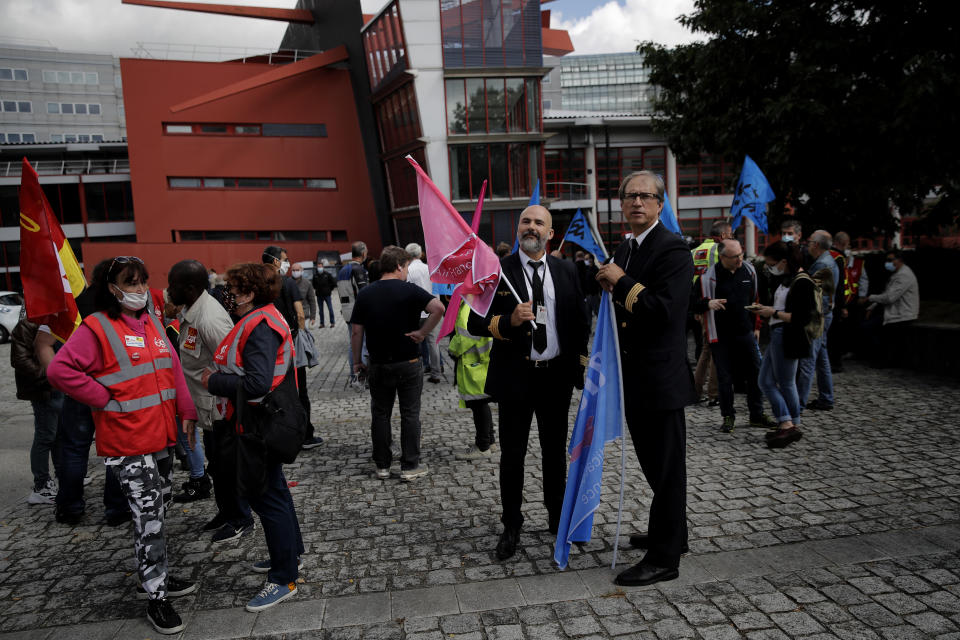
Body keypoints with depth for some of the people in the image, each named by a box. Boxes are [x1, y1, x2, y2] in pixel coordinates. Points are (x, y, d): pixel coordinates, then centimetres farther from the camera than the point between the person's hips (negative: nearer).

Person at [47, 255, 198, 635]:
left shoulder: (151, 324, 11)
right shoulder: (96, 328, -10)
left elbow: (173, 369, 14)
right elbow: (60, 370, -17)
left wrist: (185, 412, 10)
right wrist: (106, 399, -16)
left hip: (161, 436, 7)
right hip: (127, 443, -7)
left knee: (153, 513, 19)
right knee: (149, 517, -4)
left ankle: (155, 576, 34)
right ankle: (155, 598, 9)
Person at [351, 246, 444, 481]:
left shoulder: (365, 294, 1)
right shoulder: (409, 290, -9)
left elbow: (356, 331, 2)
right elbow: (438, 308, -25)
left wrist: (357, 361, 11)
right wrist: (422, 333, -15)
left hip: (378, 365, 3)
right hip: (408, 363, -3)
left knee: (380, 414, 13)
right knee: (410, 414, 6)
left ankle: (382, 465, 20)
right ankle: (410, 466, 11)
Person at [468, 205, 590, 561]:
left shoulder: (566, 271, 5)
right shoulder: (497, 271, -5)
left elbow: (581, 319, 12)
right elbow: (475, 323, -8)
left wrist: (580, 358, 2)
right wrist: (510, 321, -25)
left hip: (557, 374, 3)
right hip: (516, 376, -3)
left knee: (555, 451, 17)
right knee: (512, 455, 6)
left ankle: (557, 518, 36)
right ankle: (511, 528, 22)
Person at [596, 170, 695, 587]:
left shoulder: (672, 249, -14)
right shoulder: (624, 250, 14)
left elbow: (666, 310, -26)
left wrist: (622, 282, -18)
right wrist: (610, 285, 4)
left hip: (660, 378, -9)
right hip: (635, 379, 9)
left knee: (666, 467, 2)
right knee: (654, 464, 22)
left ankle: (664, 558, 14)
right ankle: (669, 534, 40)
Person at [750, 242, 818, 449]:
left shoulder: (802, 282, -16)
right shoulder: (788, 279, 13)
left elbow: (802, 317, -20)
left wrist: (774, 313, -15)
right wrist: (766, 309, 9)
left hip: (787, 338, -10)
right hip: (777, 336, 10)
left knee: (786, 383, 1)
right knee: (765, 381, 10)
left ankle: (791, 426, 12)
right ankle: (787, 424, 14)